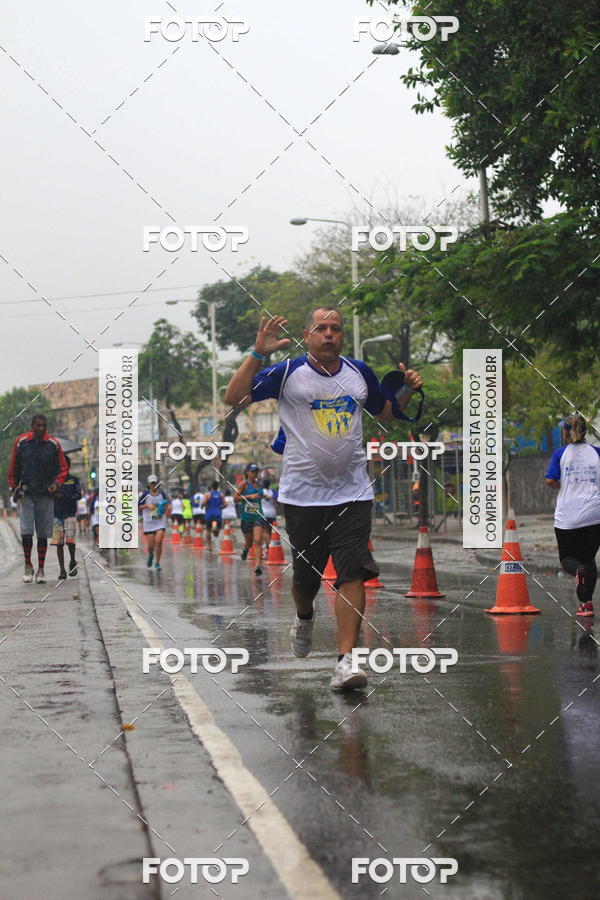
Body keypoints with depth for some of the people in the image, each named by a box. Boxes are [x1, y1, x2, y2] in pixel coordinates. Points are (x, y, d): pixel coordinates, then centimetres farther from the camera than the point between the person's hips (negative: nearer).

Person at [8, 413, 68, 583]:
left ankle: (41, 569, 11)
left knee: (43, 534, 3)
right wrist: (14, 487, 6)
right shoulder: (21, 442, 1)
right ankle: (28, 565, 5)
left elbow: (62, 469, 8)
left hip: (46, 494, 1)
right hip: (26, 494, -1)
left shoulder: (53, 444, 1)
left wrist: (56, 483, -8)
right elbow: (13, 468, 11)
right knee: (26, 531, -11)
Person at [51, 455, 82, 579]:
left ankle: (72, 561, 9)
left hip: (70, 514, -2)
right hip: (56, 515, 2)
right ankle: (62, 570, 5)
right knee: (59, 543, 0)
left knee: (70, 539, -16)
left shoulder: (74, 480, 7)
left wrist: (63, 497, -16)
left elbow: (78, 495, -4)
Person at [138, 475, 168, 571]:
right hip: (149, 522, 0)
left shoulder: (162, 494, 3)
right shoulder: (146, 494, -2)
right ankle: (150, 556, 36)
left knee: (158, 542, -14)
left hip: (160, 522, 0)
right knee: (151, 545, 0)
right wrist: (147, 506, -15)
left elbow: (166, 504, 18)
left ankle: (157, 563, 2)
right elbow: (138, 506, 1)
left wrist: (165, 507, -4)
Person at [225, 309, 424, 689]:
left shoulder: (359, 372, 10)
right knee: (306, 576, 8)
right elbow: (235, 398, -10)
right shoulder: (287, 373, -1)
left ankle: (346, 660, -13)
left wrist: (408, 390, 6)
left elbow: (386, 412, 25)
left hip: (352, 492, 1)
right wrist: (258, 353, -19)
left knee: (352, 573, -12)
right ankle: (304, 617, 44)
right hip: (302, 493, -1)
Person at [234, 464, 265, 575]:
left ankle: (257, 566, -21)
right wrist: (250, 496, -18)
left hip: (258, 516, 2)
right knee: (249, 542, 9)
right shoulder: (244, 484, -4)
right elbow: (235, 498, -12)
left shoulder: (259, 484, 11)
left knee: (258, 541, -15)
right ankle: (245, 549, 47)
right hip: (246, 516, -2)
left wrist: (262, 497, 14)